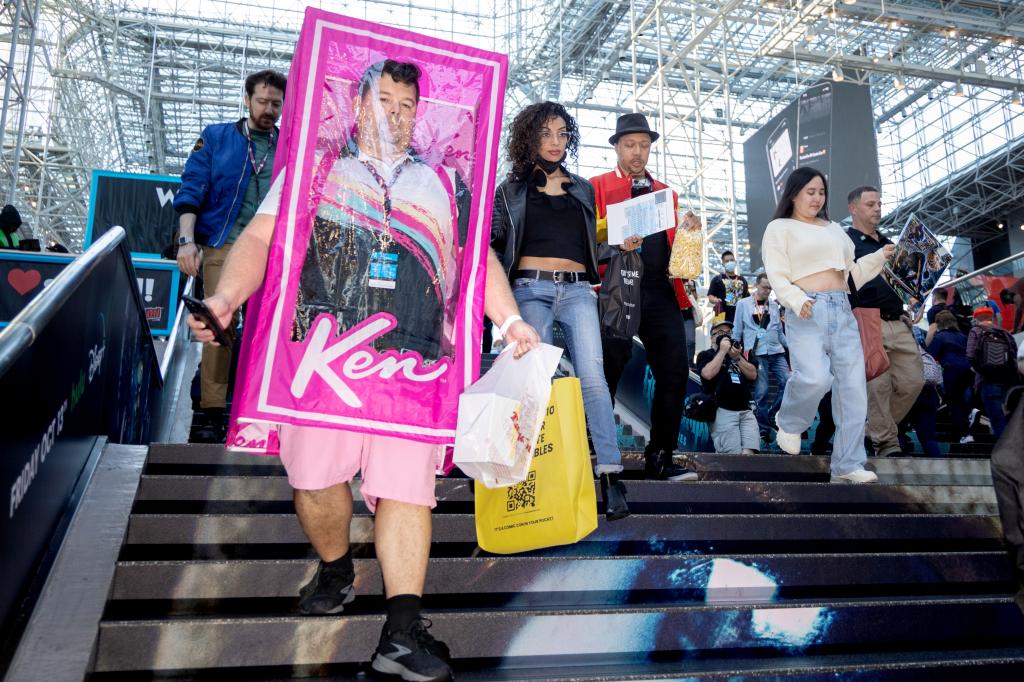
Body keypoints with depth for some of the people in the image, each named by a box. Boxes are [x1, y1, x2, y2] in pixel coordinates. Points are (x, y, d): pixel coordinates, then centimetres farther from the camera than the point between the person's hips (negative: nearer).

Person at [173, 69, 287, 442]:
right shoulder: (215, 138, 11)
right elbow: (191, 190, 5)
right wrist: (187, 240, -7)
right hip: (223, 246, -1)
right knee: (218, 327, -5)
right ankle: (212, 412, 1)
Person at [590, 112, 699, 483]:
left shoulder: (666, 192, 23)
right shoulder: (597, 186, 9)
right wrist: (615, 247, -19)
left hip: (661, 293, 4)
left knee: (675, 374, 0)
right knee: (606, 376, -2)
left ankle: (660, 459, 11)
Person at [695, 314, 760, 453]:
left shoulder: (737, 353, 25)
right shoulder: (705, 355, 11)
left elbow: (753, 375, 13)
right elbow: (708, 374, -11)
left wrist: (737, 357, 0)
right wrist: (722, 351, -3)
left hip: (746, 411, 5)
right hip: (723, 412, -5)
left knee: (749, 454, -13)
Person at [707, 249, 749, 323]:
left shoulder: (742, 279, 18)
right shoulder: (717, 279, 4)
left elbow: (747, 297, 24)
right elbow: (710, 296, -4)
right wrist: (715, 300, -25)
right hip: (724, 318, -5)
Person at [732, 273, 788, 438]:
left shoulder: (774, 305, 15)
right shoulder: (743, 304, 5)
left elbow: (780, 332, 18)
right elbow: (737, 331, 7)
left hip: (777, 352, 4)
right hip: (756, 353, -4)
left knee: (787, 383, -9)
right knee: (761, 390, -6)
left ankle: (769, 415, 10)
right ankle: (763, 427, 5)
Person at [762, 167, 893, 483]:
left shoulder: (835, 230, 26)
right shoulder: (780, 228, 7)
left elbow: (852, 274, 26)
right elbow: (777, 275, -5)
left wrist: (880, 256, 11)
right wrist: (797, 300, -23)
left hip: (842, 311, 6)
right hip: (807, 311, -6)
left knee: (853, 388, -2)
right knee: (815, 378, -26)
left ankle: (847, 466, 3)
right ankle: (789, 424, 5)